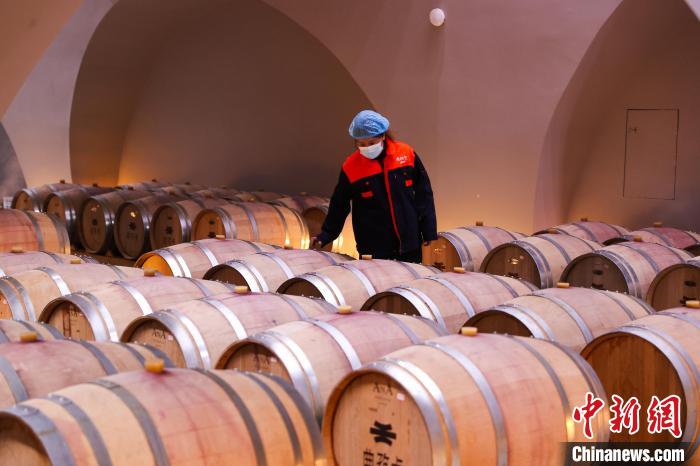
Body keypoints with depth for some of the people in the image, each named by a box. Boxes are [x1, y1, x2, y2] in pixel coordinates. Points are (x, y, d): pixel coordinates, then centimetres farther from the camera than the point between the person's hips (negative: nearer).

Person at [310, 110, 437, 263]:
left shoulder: (406, 154, -3)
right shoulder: (350, 167, -5)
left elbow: (423, 194, 4)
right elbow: (339, 206, 5)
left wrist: (429, 233, 2)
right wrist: (324, 237, -1)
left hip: (410, 244, 2)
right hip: (374, 249, -1)